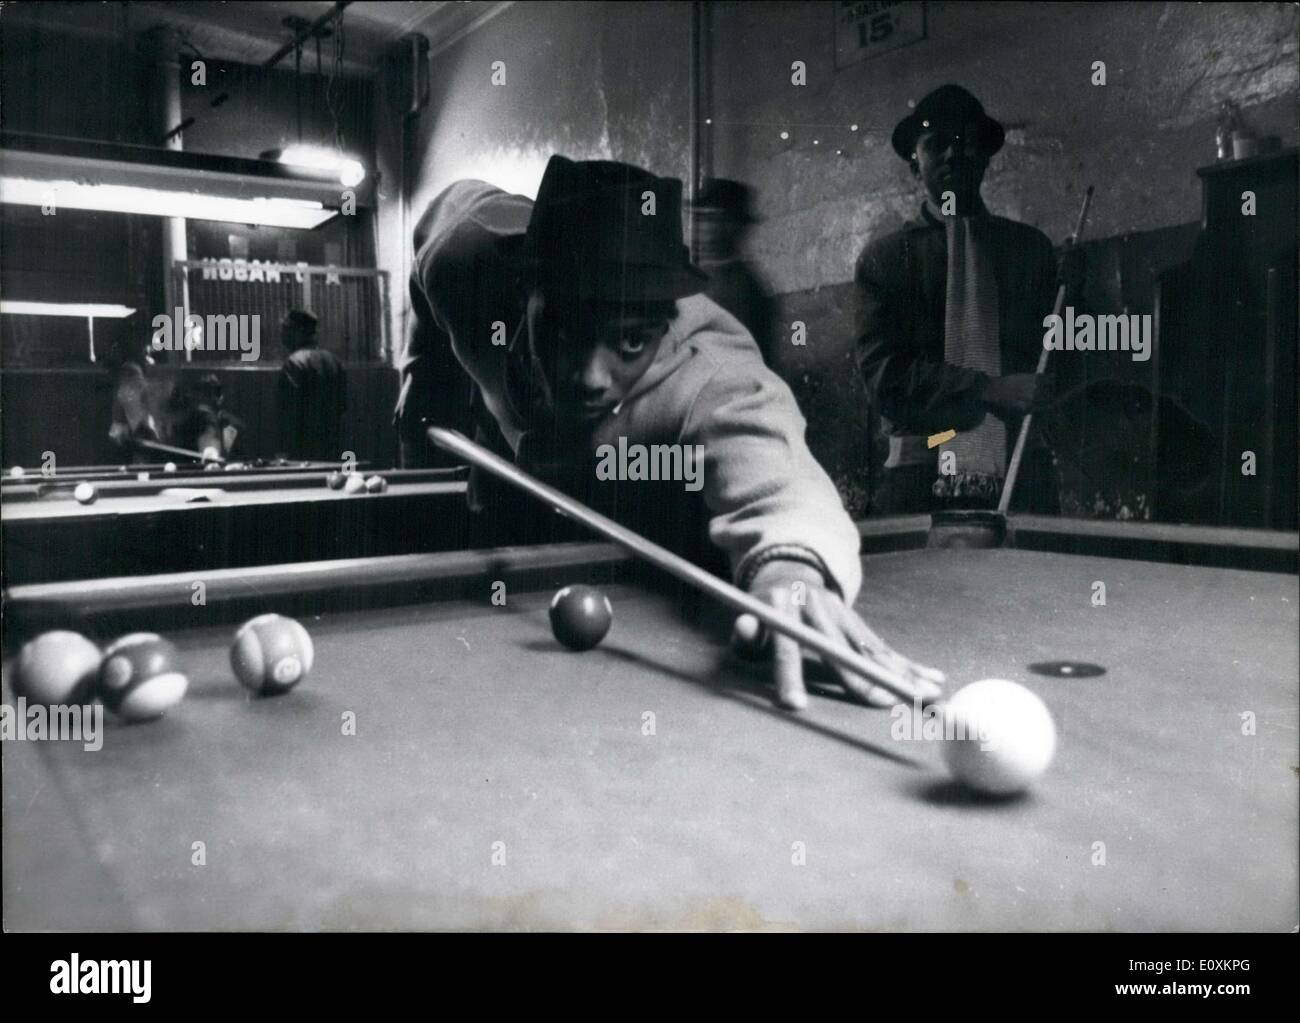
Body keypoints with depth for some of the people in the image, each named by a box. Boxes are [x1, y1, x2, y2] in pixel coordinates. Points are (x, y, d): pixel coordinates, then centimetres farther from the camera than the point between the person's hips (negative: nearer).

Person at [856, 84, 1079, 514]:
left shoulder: (1030, 246, 15)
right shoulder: (884, 257, 7)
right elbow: (884, 373, -4)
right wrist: (990, 389, -13)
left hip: (1020, 475, 2)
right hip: (920, 479, -2)